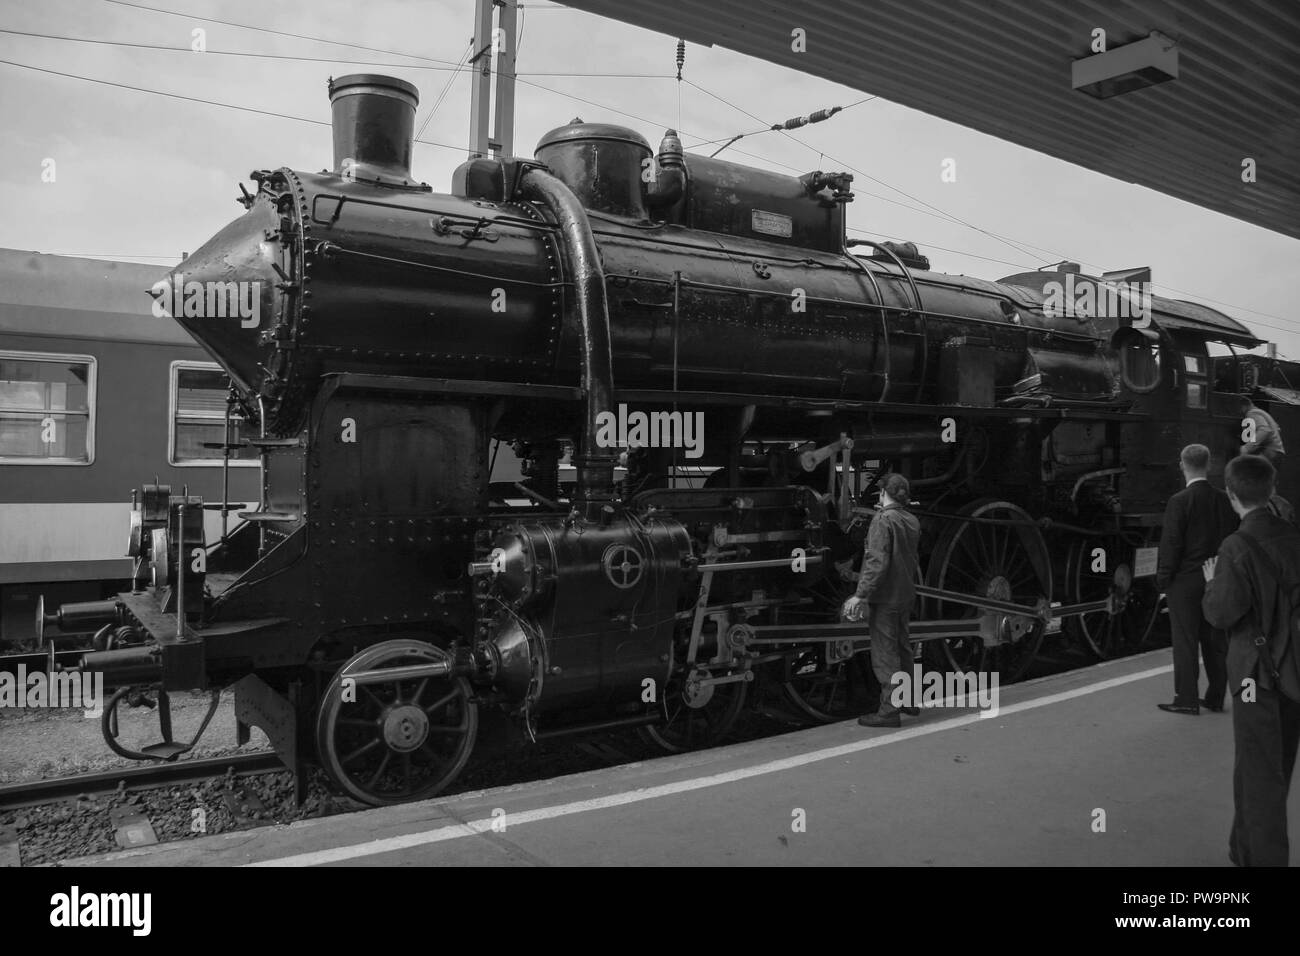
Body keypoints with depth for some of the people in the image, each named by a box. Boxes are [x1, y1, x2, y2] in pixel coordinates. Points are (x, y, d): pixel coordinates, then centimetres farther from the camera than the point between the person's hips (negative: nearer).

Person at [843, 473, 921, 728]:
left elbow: (877, 562, -24)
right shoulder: (912, 521, 8)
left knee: (885, 653, -2)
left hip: (885, 597, -8)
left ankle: (889, 711, 1)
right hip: (906, 594, 8)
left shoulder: (883, 520, -17)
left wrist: (860, 595, -23)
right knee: (902, 647, 21)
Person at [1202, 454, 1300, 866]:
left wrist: (1212, 583, -2)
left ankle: (1266, 856, 12)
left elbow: (1223, 613, -20)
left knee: (1261, 775, 4)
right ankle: (1246, 850, 34)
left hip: (1258, 673, -6)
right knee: (1263, 770, 20)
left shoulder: (1238, 547, -18)